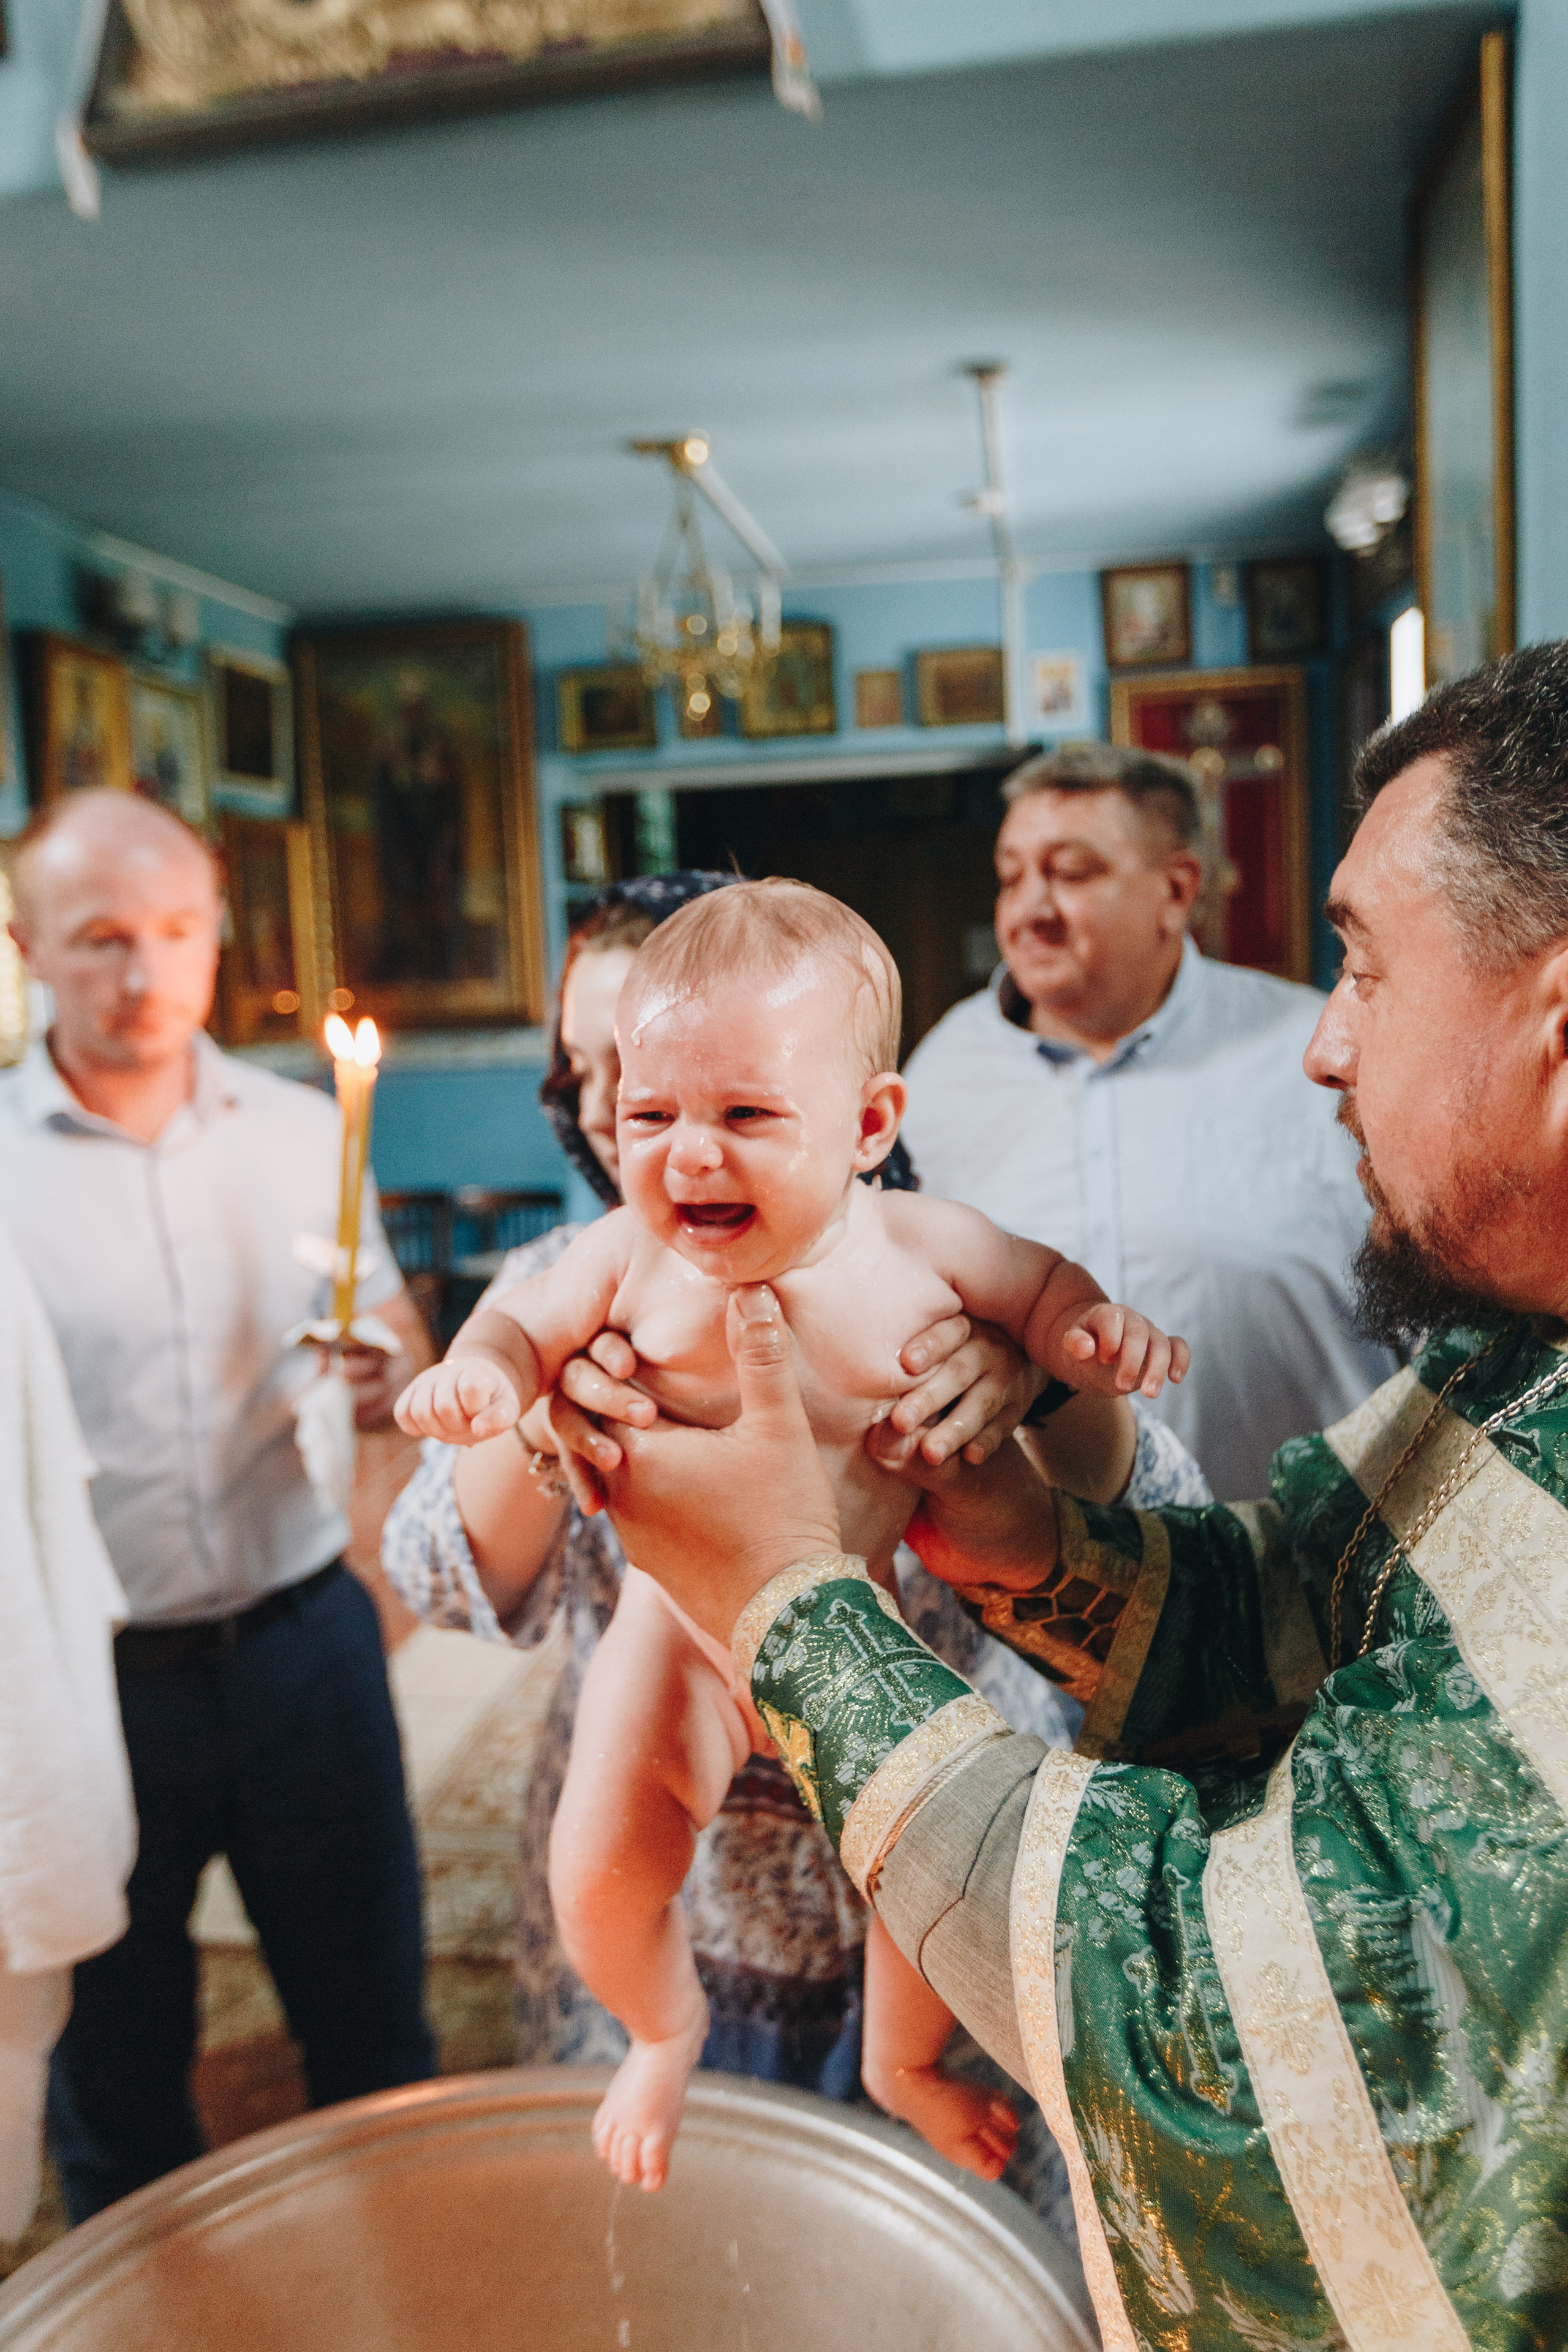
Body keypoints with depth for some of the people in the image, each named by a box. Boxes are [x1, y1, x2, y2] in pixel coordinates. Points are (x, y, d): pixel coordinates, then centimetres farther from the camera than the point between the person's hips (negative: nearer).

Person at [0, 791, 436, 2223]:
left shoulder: (301, 1129, 1)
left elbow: (389, 1329, 10)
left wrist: (388, 1374, -13)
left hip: (302, 1633, 2)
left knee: (377, 2030, 17)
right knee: (115, 2076, 19)